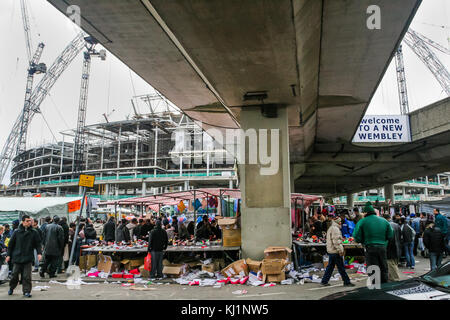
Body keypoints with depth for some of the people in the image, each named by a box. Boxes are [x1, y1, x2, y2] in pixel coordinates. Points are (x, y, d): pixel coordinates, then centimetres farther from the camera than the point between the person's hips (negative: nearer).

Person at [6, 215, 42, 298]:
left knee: (27, 276, -2)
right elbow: (11, 244, 8)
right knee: (15, 274, 9)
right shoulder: (17, 232, 1)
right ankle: (11, 288, 33)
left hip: (28, 258, -1)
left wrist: (39, 253, -8)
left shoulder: (34, 232, 1)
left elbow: (37, 244, 5)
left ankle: (26, 291, 7)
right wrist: (8, 255, 5)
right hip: (17, 257, 1)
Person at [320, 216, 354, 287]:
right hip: (336, 252, -10)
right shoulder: (335, 228, -14)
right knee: (341, 268, -3)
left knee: (330, 267, 12)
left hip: (331, 251, 10)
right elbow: (336, 241, -21)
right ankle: (347, 282, 4)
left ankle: (324, 281, 13)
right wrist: (340, 250, -19)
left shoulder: (331, 228, 20)